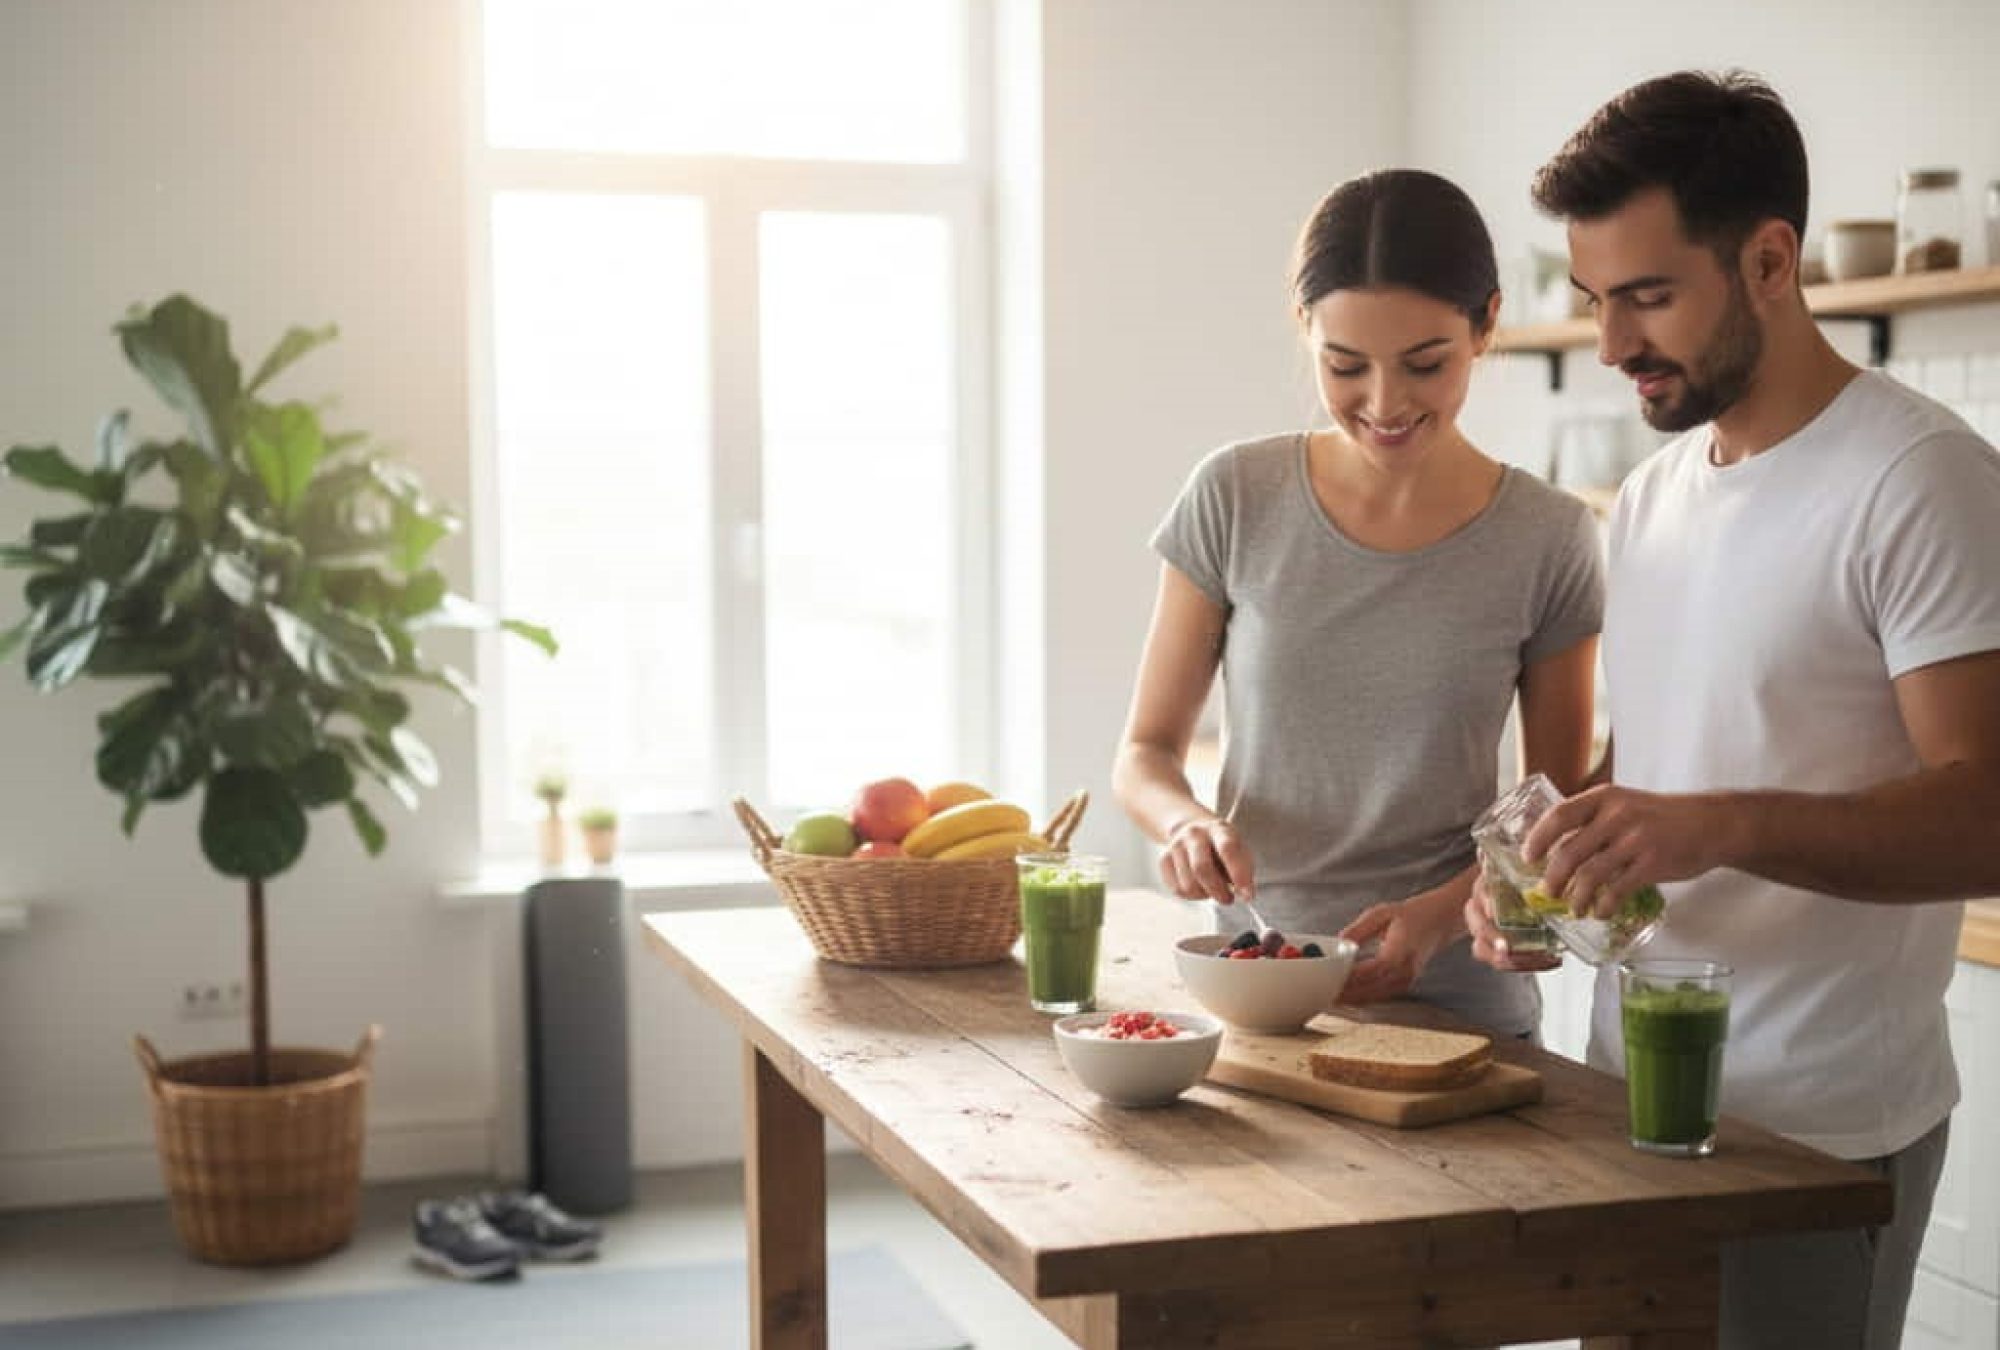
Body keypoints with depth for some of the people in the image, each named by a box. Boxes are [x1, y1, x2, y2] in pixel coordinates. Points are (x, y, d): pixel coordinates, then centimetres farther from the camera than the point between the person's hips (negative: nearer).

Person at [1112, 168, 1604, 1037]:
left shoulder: (1548, 541, -5)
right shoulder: (1236, 500, -3)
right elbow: (1145, 753, 4)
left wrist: (1439, 915, -15)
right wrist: (1186, 821, -18)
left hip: (1457, 1004, -1)